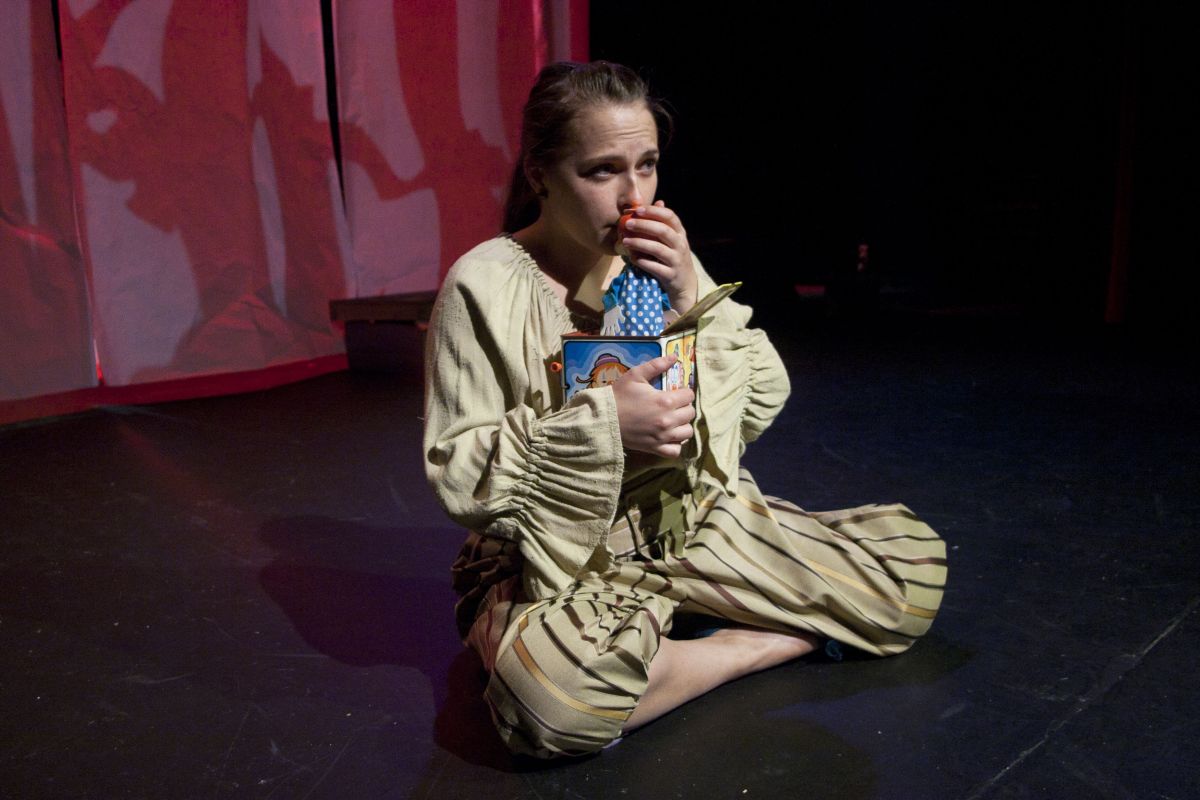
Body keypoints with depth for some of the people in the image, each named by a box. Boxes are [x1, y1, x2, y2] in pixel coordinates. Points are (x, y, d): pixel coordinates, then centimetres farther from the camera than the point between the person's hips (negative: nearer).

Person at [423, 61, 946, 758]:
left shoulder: (659, 261, 3)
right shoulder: (486, 286, -11)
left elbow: (764, 399, 2)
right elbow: (456, 471, -14)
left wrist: (692, 299, -13)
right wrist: (600, 423, -26)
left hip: (695, 518, 4)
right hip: (557, 556, -3)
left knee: (918, 565, -5)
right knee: (552, 692, -39)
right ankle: (781, 640, -13)